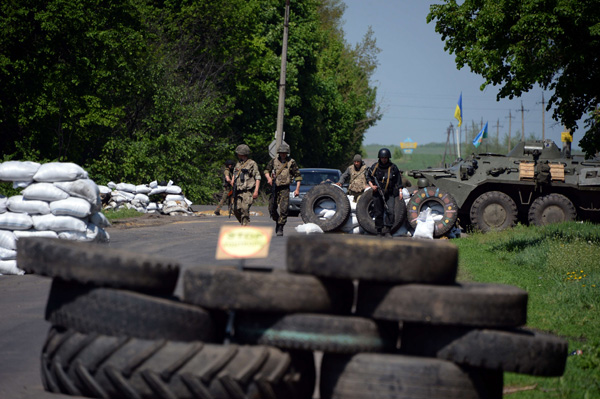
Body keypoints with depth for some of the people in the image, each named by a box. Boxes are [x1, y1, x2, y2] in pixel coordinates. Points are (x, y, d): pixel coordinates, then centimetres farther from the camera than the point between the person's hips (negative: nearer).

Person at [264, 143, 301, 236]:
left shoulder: (291, 162, 1)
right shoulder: (274, 161, 7)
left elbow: (298, 176, 3)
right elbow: (266, 170, 12)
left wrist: (297, 189, -4)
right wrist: (268, 177, -10)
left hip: (285, 189, -3)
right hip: (274, 187, 3)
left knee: (283, 209, -11)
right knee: (272, 208, 4)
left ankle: (280, 228, -5)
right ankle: (277, 221, 31)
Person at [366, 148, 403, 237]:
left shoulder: (393, 168, 4)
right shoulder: (375, 167, 3)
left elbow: (398, 181, 11)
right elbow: (368, 176, 12)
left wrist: (400, 191, 5)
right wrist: (371, 185, -3)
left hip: (390, 194, 0)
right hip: (377, 193, 0)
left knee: (390, 211, -16)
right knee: (378, 213, 3)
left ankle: (387, 231, -13)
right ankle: (379, 232, 13)